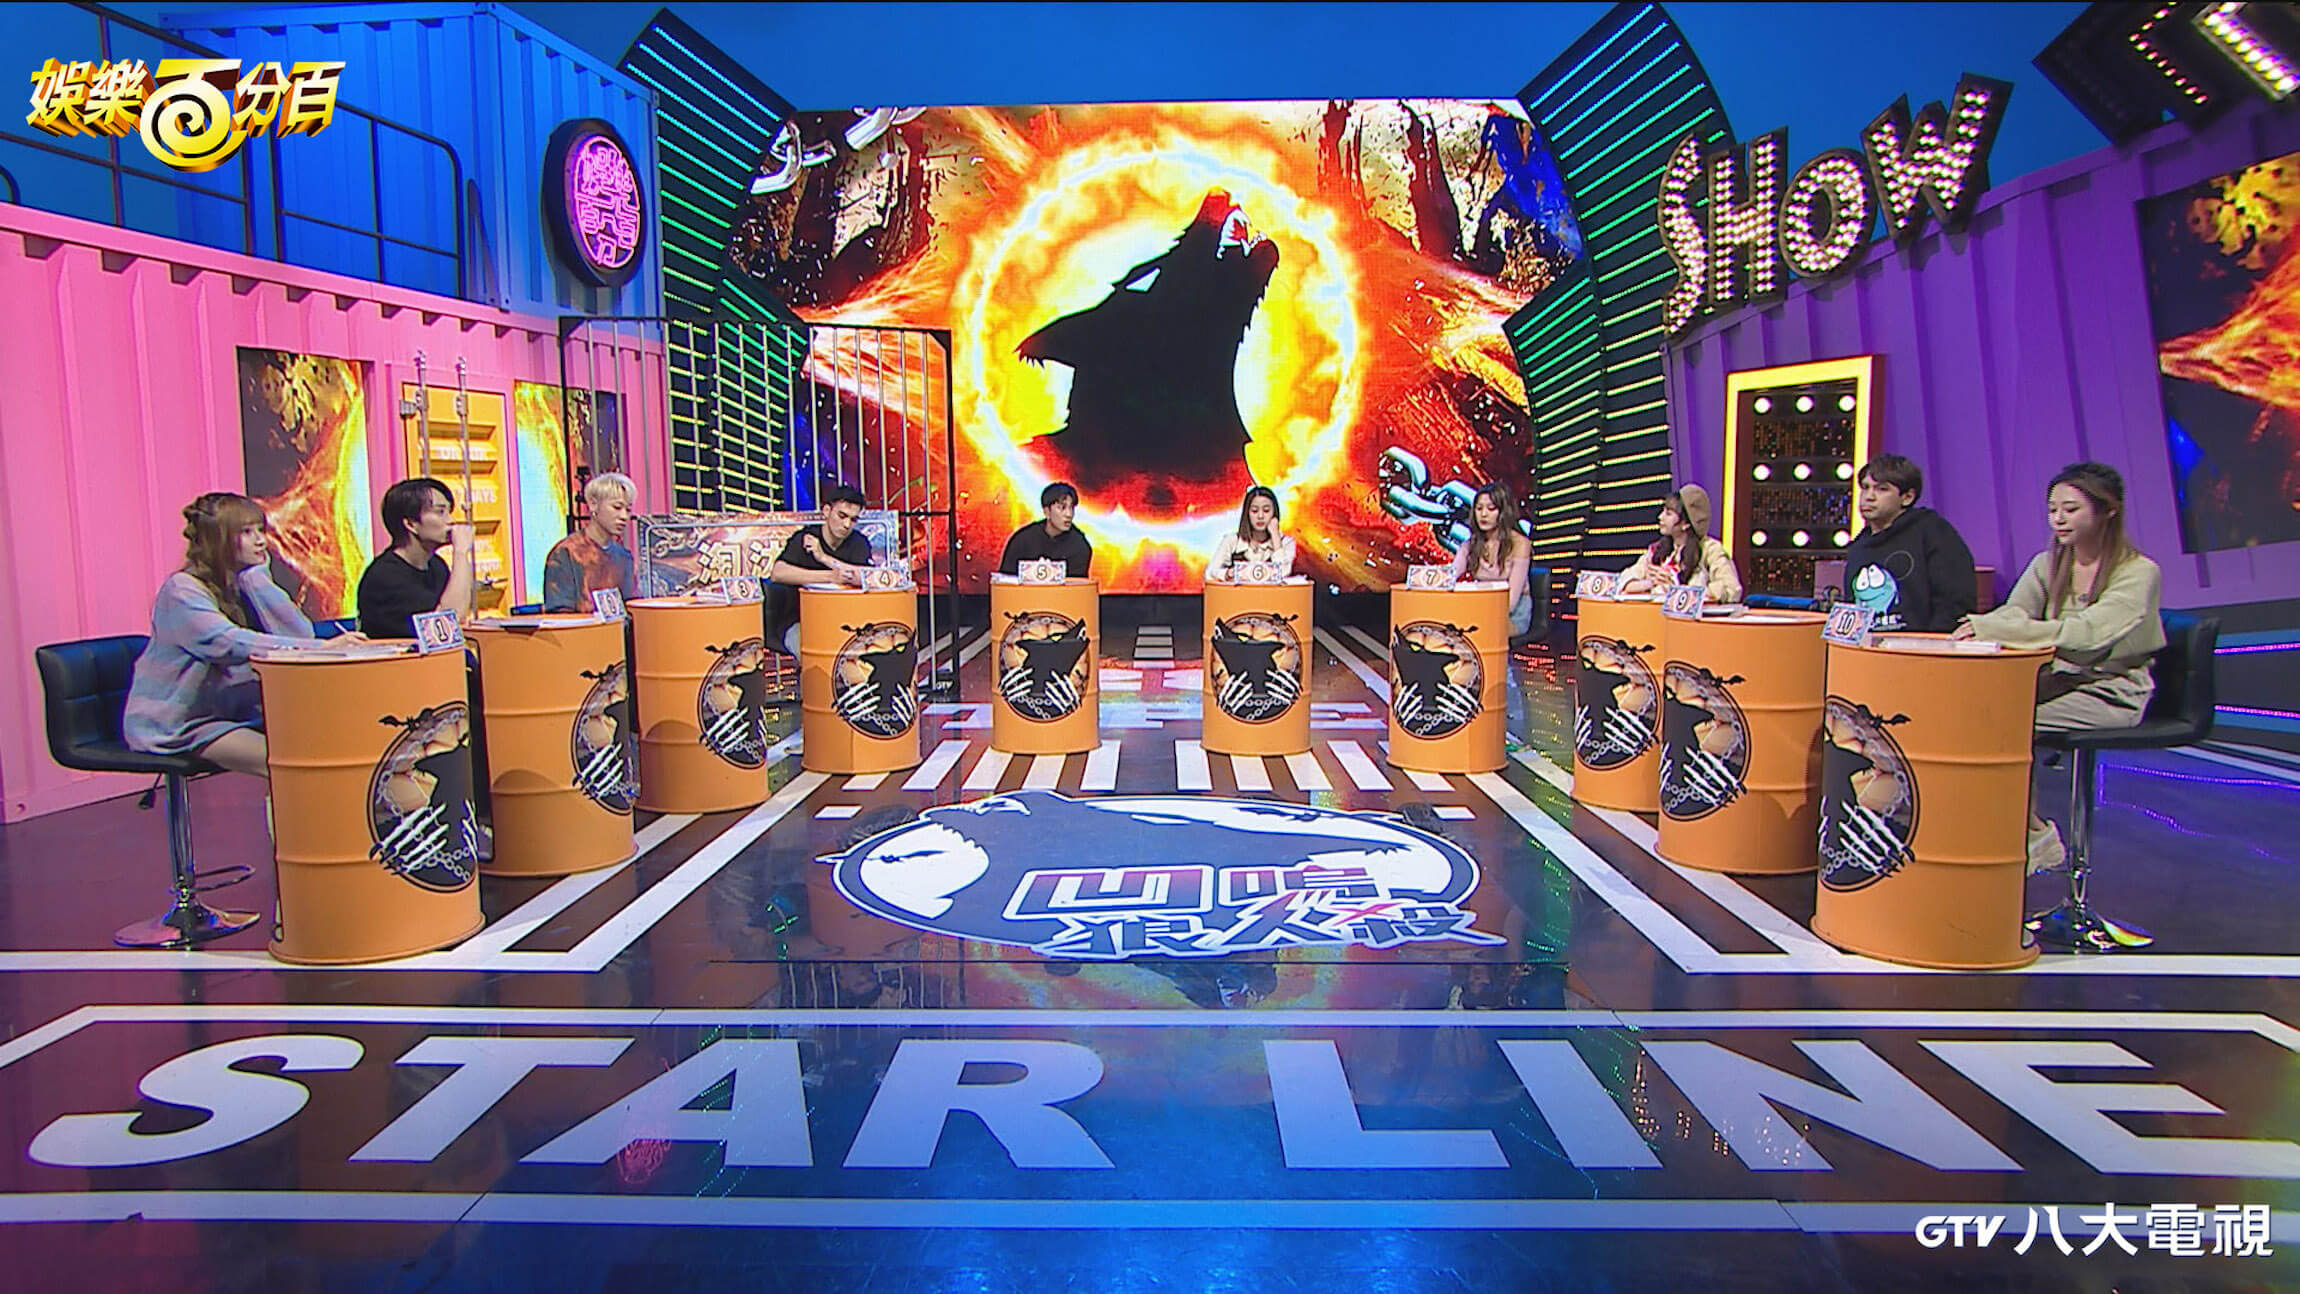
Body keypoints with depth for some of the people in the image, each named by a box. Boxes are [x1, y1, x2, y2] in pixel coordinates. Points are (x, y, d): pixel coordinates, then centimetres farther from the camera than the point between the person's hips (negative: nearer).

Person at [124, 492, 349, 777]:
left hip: (233, 712, 7)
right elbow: (230, 645, -33)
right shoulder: (182, 590, -15)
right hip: (175, 726, -7)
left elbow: (299, 633, -9)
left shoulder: (248, 584, 6)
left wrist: (257, 576, -10)